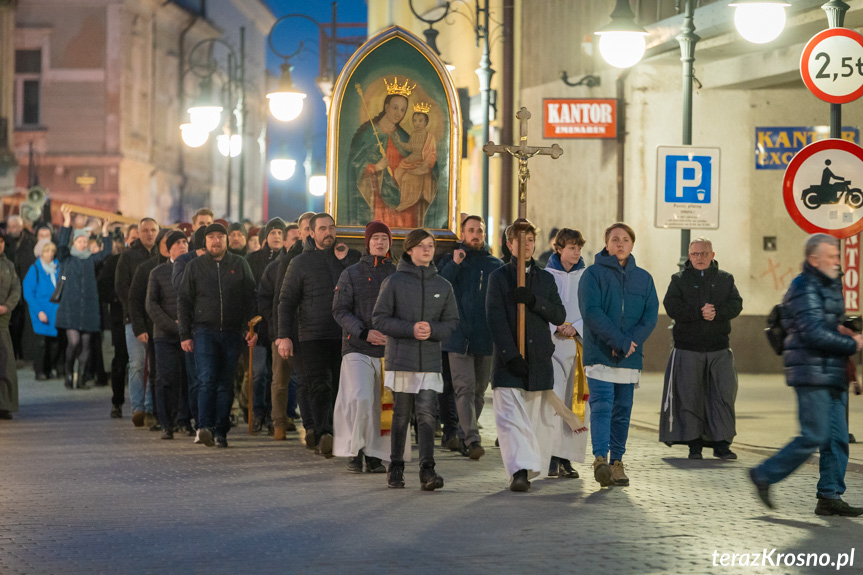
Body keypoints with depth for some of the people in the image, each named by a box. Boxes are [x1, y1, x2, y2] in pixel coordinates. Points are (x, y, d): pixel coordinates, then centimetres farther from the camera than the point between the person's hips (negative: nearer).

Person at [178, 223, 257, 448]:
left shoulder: (240, 265, 9)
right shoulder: (195, 266, 8)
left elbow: (251, 299, 10)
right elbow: (183, 301, 9)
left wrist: (253, 329, 0)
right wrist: (184, 335, 3)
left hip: (232, 333, 1)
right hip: (204, 331, -1)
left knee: (226, 384, 3)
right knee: (207, 380, -15)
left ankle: (221, 431, 6)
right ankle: (204, 428, -22)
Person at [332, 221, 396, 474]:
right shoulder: (351, 274, 8)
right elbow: (340, 310, 3)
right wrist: (363, 332, -11)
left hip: (389, 349, 2)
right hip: (358, 348, -2)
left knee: (383, 404, -1)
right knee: (360, 399, -16)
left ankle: (375, 455, 10)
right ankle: (355, 450, -1)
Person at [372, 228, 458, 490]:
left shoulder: (443, 286, 8)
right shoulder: (394, 282, 0)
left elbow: (452, 322, 10)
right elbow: (379, 319, -2)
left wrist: (433, 330, -10)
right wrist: (410, 329, -15)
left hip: (430, 362, 1)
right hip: (400, 359, -1)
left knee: (426, 415, -8)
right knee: (401, 416, 5)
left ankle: (427, 469, -12)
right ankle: (396, 468, 16)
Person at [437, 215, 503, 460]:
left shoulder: (495, 265, 13)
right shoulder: (450, 261, 7)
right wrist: (454, 265, -17)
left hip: (486, 338, 3)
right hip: (459, 337, -3)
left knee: (479, 391, 9)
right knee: (465, 388, -13)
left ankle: (464, 436, 21)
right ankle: (472, 439, -19)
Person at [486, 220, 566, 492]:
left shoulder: (546, 279, 14)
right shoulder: (498, 277, 4)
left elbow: (559, 316, 5)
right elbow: (495, 318, -5)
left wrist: (533, 301, -13)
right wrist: (510, 355, -15)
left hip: (539, 359, 4)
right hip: (508, 360, -4)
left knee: (538, 419, 6)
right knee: (511, 417, -14)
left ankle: (530, 468, 17)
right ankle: (519, 471, -22)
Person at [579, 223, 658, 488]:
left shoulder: (643, 278, 12)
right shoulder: (593, 274, 0)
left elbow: (650, 315, 4)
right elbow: (591, 311, -11)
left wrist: (629, 342, -11)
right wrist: (618, 340, -18)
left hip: (630, 357, 4)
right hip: (599, 354, -4)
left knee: (622, 411, 8)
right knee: (602, 406, -15)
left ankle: (617, 461, 14)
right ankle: (600, 458, -22)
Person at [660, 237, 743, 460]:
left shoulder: (725, 279, 12)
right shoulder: (679, 280, 6)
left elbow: (736, 305, -1)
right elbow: (672, 307, -8)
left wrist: (716, 312, -20)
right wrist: (700, 313, -18)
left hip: (719, 349, 1)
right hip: (688, 348, -1)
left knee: (724, 394, -3)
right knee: (689, 397, 0)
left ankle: (722, 443, 2)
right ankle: (694, 444, 8)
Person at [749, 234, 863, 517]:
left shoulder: (830, 286, 19)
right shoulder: (804, 289, -13)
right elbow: (814, 333, -21)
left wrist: (838, 329, 8)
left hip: (832, 374, 10)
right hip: (812, 374, -10)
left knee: (837, 438, 6)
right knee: (814, 437, -10)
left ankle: (830, 496, 9)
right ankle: (764, 475, 2)